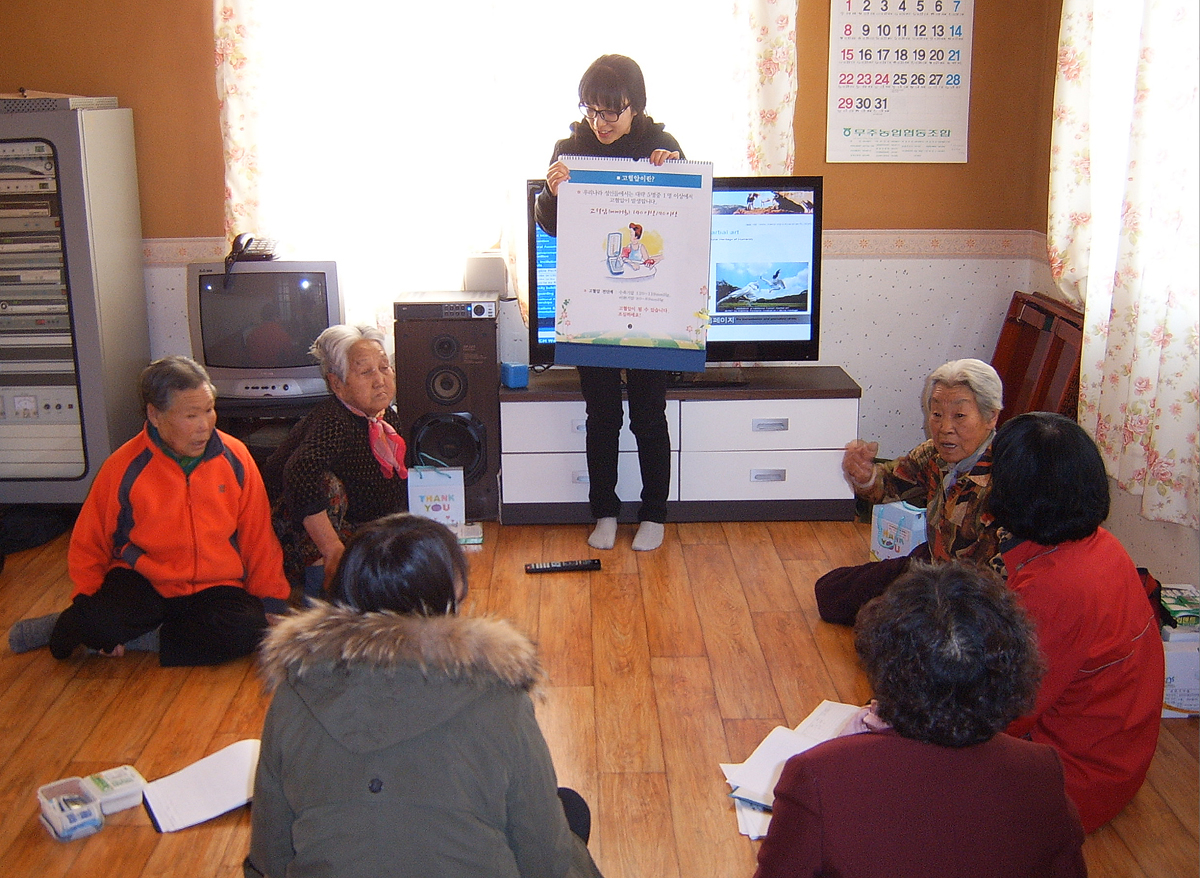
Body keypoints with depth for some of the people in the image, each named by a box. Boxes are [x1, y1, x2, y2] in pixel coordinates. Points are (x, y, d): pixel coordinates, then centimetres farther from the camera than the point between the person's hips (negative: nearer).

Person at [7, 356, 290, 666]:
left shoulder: (235, 458, -3)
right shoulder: (123, 468, -8)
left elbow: (258, 538, 4)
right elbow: (87, 545, 4)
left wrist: (271, 605, 1)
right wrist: (88, 601, -8)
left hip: (214, 589, 2)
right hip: (142, 582, -2)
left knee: (248, 628, -30)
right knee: (95, 621, -34)